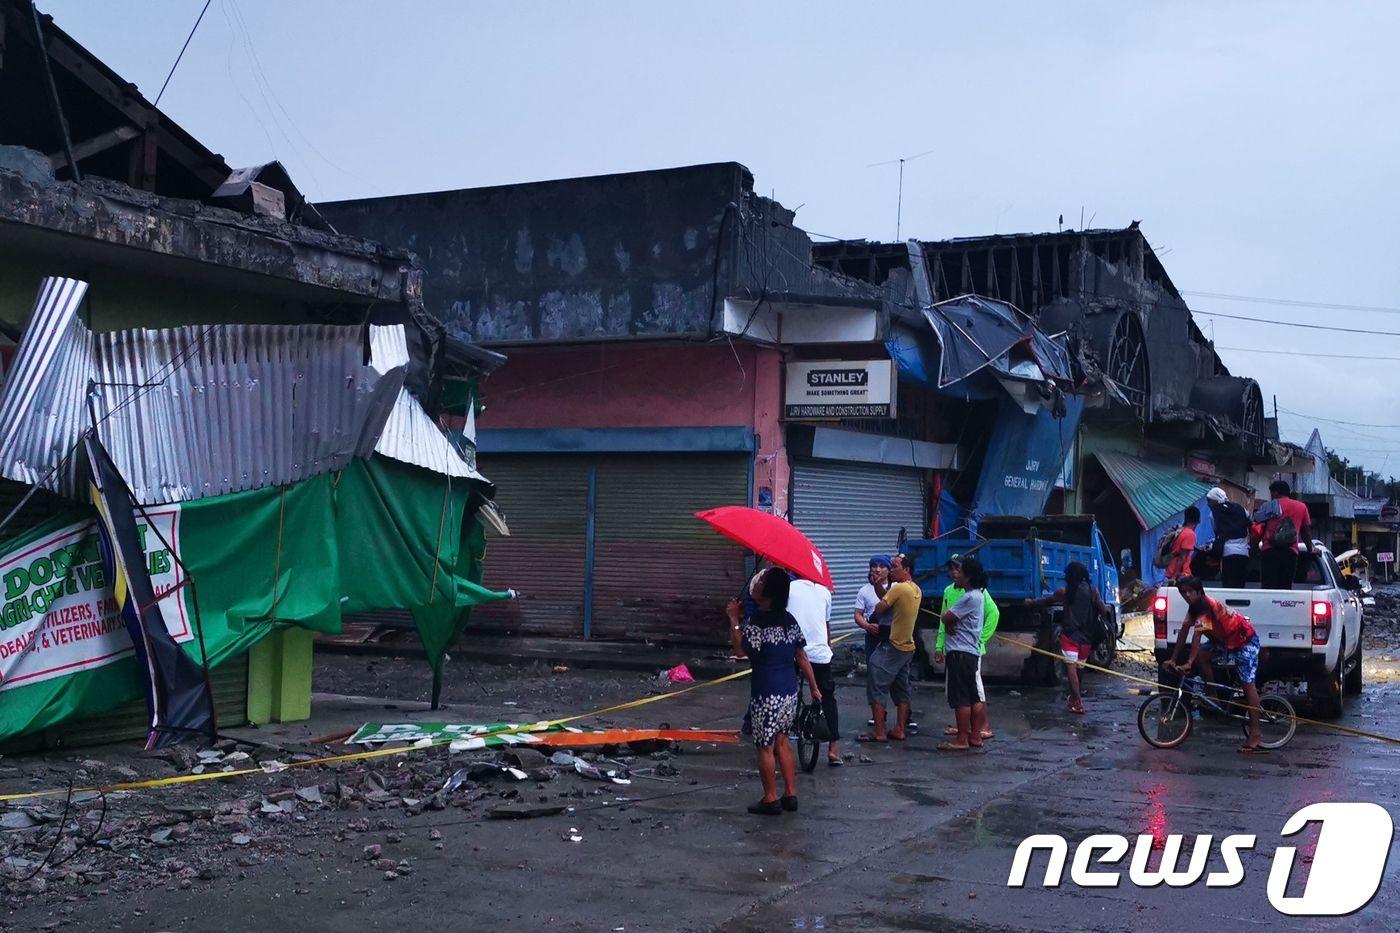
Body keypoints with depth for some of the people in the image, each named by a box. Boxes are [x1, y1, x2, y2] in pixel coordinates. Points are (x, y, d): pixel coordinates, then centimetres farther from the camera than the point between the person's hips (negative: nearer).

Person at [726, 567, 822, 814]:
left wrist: (734, 620, -8)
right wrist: (814, 687, 18)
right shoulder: (789, 620, 7)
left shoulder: (758, 621, -16)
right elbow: (801, 656, 11)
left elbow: (741, 647, -17)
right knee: (782, 741, 18)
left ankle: (771, 800, 12)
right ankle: (791, 796, 21)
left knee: (765, 747, 5)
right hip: (790, 691, 8)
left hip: (766, 694, -7)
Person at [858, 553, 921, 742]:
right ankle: (900, 730, 17)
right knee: (901, 690, 14)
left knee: (878, 689, -3)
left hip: (892, 647, -9)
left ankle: (878, 732, -4)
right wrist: (877, 585, 8)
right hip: (908, 647, 9)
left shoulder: (899, 588, -18)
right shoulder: (916, 590, 9)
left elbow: (879, 608, -15)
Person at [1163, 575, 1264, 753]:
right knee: (1201, 657, -4)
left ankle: (1256, 733, -10)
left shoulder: (1204, 607, -26)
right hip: (1227, 641, 9)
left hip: (1245, 641, -9)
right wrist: (1173, 659, 0)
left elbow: (1197, 635, -34)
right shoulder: (1194, 607, 3)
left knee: (1248, 685, -10)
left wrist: (1188, 663, -40)